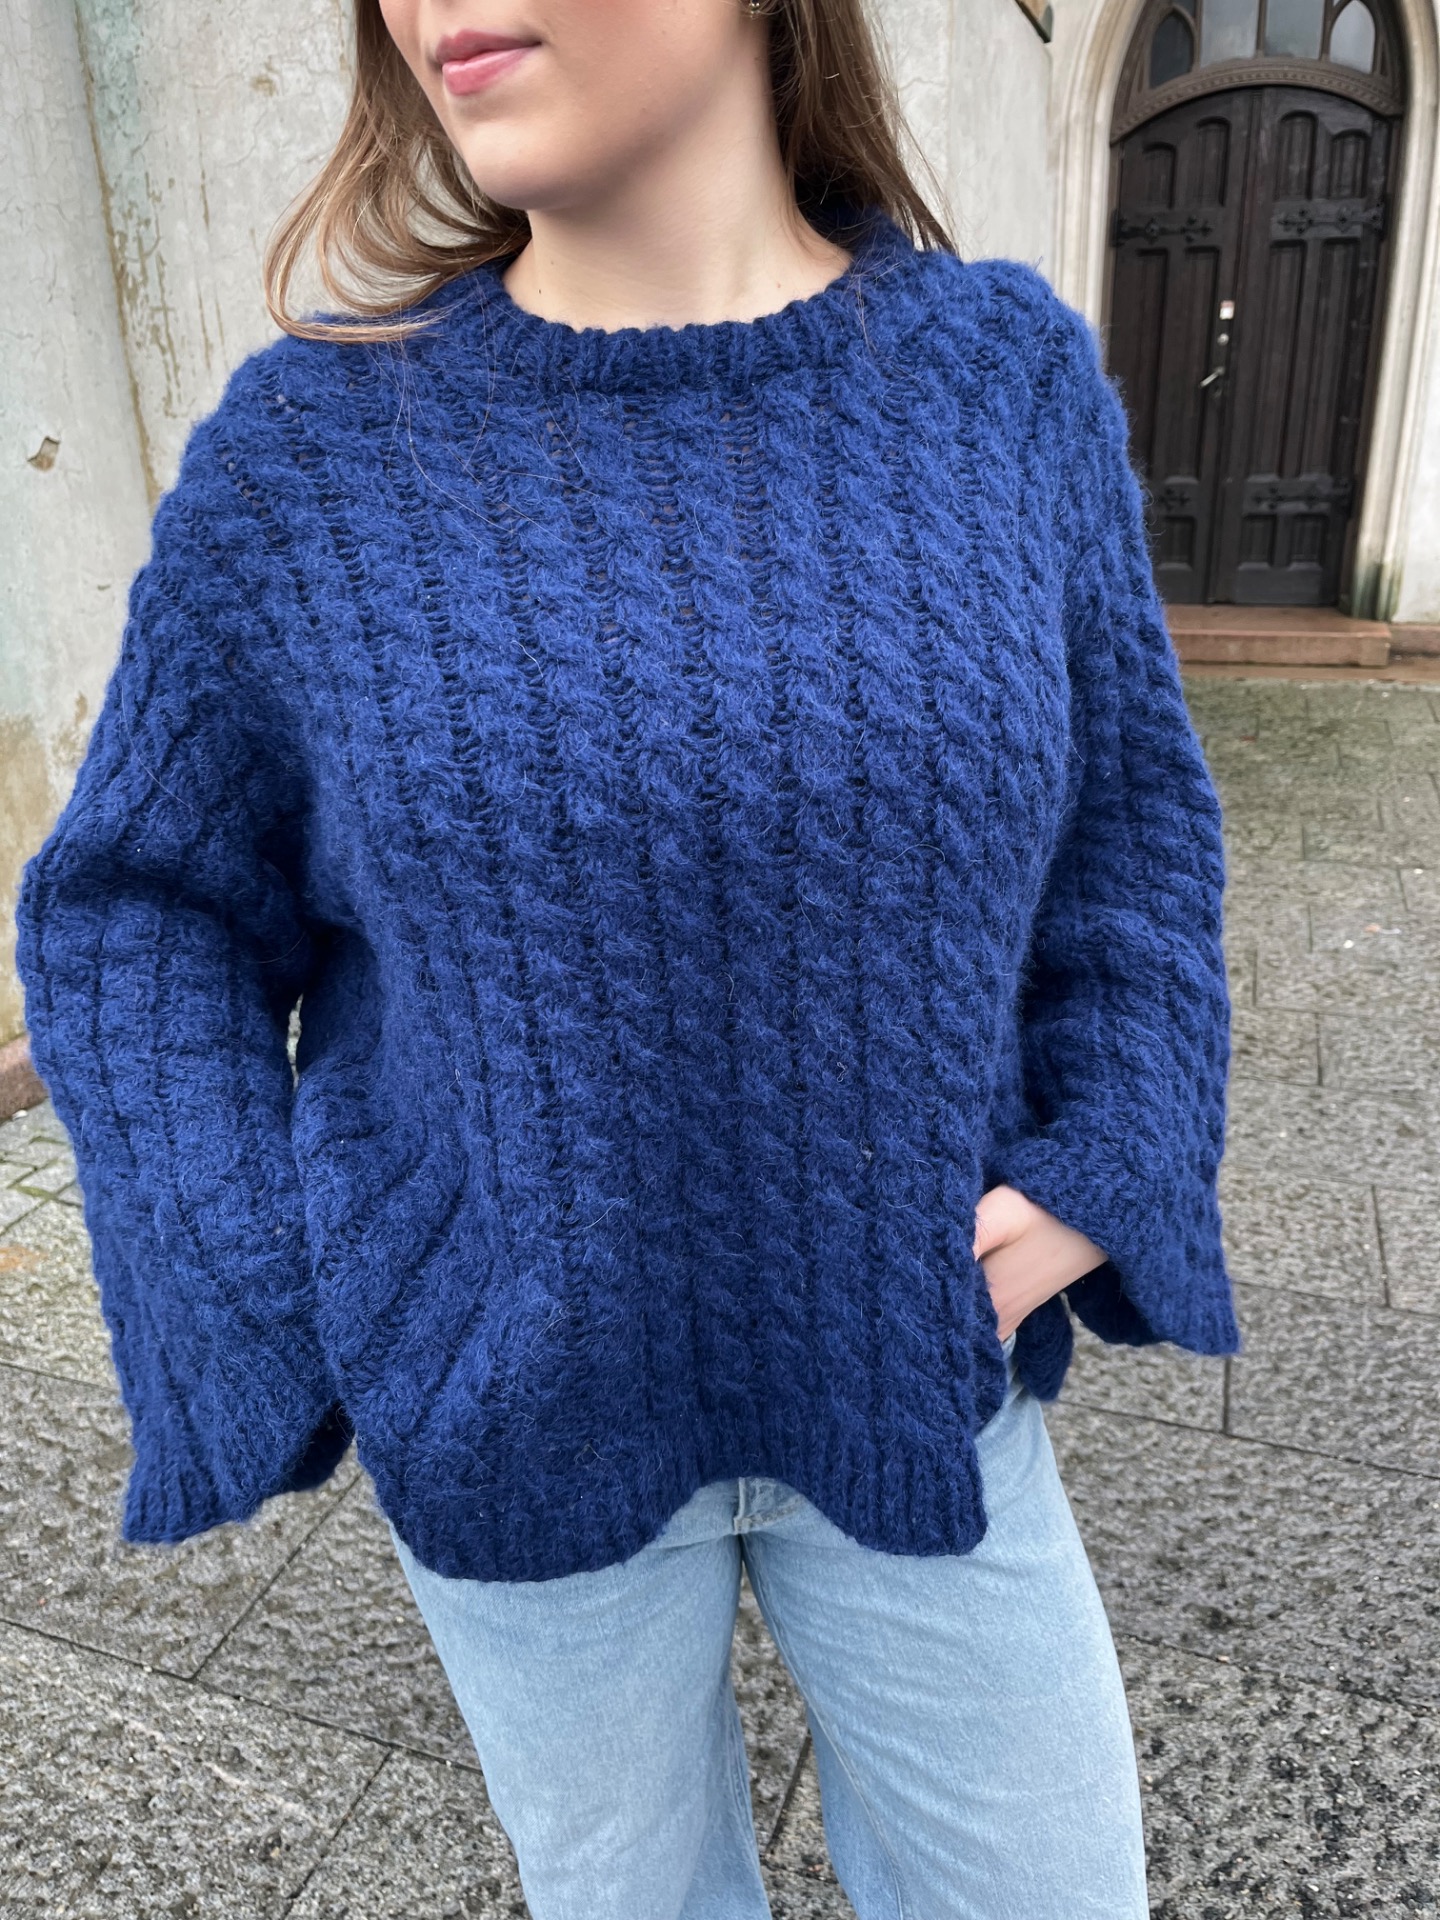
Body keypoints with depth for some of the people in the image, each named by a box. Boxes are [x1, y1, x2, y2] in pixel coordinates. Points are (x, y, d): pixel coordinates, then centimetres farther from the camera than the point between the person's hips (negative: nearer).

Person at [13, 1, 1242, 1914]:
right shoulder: (310, 452, -11)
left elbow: (1127, 806, 3)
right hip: (514, 1401, 0)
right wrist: (269, 1301, -11)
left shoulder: (1002, 371, -7)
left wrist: (1103, 1168, -9)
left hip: (907, 1363, 2)